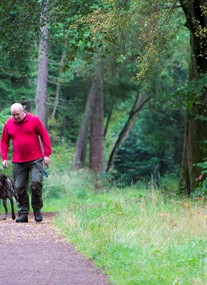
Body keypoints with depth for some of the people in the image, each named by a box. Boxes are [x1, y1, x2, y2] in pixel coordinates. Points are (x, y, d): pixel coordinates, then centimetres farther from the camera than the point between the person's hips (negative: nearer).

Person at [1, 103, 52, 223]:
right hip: (18, 162, 3)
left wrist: (47, 154, -3)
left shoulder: (34, 120, -1)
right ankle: (23, 213, 10)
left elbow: (45, 136, 2)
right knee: (19, 188, 1)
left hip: (36, 160, -3)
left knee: (36, 183, -16)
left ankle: (37, 210, 1)